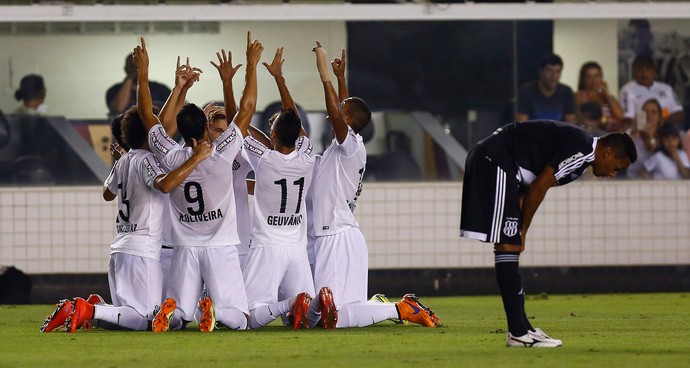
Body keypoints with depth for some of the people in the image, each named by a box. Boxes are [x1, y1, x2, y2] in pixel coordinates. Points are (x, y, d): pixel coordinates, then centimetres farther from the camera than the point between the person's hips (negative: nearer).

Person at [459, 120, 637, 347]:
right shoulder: (582, 149, -13)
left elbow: (530, 190, 17)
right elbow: (538, 188, -14)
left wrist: (519, 232, 8)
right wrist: (522, 231, -3)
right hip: (494, 161, -11)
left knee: (509, 247, 11)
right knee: (508, 246, -10)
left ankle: (521, 328, 14)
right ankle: (518, 334, -11)